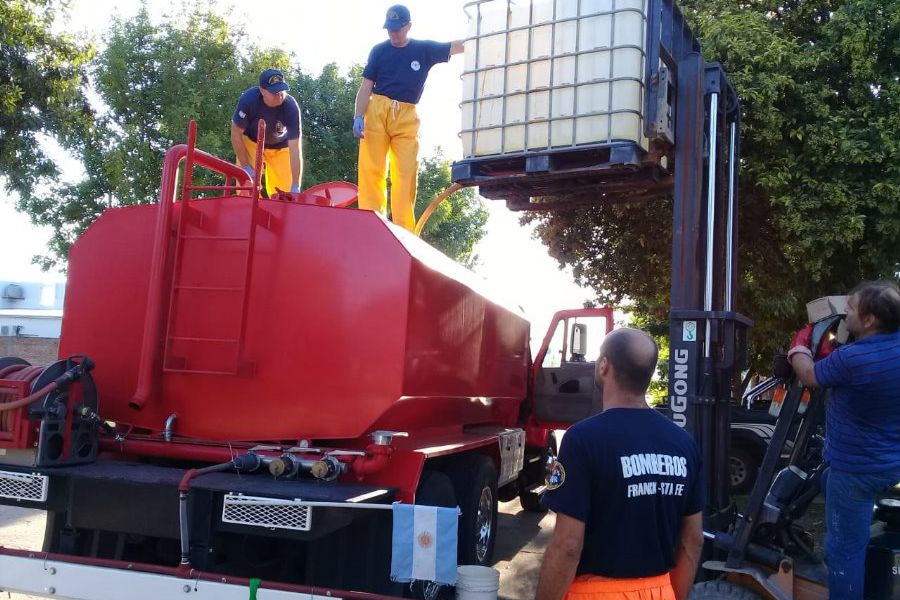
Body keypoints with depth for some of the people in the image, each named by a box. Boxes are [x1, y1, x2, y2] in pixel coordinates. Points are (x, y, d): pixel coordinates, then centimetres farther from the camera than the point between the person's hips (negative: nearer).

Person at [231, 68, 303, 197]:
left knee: (284, 191, -6)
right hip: (251, 142, 0)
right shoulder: (249, 99, -33)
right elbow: (236, 134, -18)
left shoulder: (291, 107, -33)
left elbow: (295, 148, -32)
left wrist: (295, 187, -35)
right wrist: (245, 166, -19)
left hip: (280, 147, 0)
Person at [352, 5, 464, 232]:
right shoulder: (379, 51, 10)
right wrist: (358, 116, -7)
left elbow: (459, 46, 6)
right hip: (376, 111, 0)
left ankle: (404, 232, -6)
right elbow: (366, 87, 6)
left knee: (406, 174, -6)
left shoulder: (425, 49, 11)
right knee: (370, 170, -8)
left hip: (407, 116, 0)